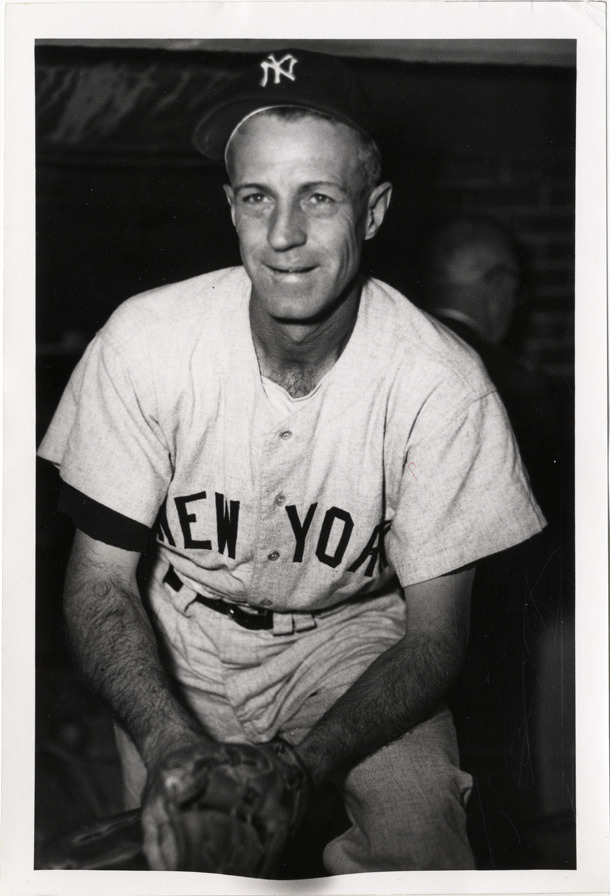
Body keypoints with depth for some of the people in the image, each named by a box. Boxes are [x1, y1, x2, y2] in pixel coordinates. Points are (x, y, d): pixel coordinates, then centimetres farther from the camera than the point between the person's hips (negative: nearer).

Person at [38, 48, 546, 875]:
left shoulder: (441, 385, -22)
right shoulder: (143, 341, -20)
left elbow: (434, 635, -15)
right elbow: (101, 581, -12)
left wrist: (301, 762, -32)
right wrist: (170, 744, -31)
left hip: (356, 639, 0)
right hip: (180, 649, 1)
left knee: (427, 857, -19)